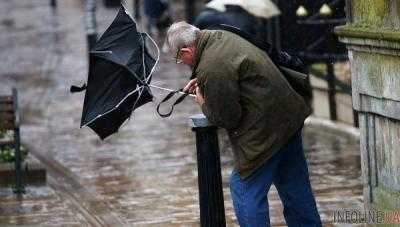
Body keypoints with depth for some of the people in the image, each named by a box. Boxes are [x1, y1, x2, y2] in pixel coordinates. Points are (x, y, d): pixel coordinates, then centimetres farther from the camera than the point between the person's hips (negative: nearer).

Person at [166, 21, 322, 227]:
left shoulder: (211, 69, -24)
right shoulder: (221, 36, 7)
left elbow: (227, 118, -15)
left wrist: (204, 104, 2)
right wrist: (200, 81, 21)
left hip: (266, 130, -10)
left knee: (244, 188, -1)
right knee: (294, 184, 20)